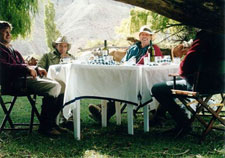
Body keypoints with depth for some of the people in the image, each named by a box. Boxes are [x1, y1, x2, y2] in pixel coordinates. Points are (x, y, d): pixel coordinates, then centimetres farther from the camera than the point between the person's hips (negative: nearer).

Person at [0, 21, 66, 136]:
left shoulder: (13, 50, 30)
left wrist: (36, 69, 8)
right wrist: (27, 68, -21)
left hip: (25, 78, 9)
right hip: (14, 82, -9)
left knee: (60, 85, -3)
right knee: (54, 86, -24)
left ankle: (51, 123, -2)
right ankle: (44, 126, -20)